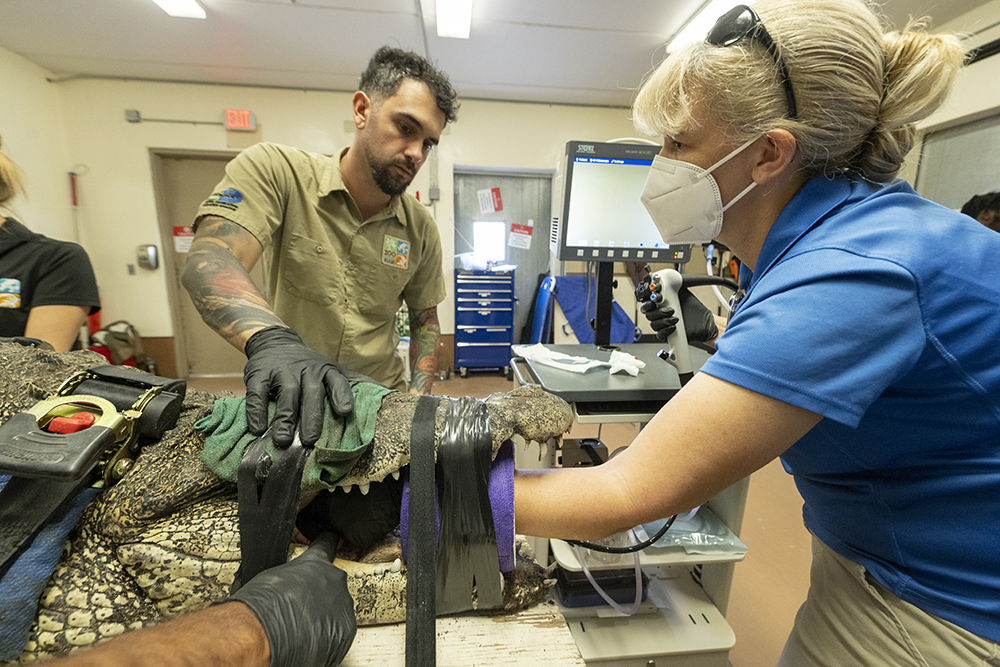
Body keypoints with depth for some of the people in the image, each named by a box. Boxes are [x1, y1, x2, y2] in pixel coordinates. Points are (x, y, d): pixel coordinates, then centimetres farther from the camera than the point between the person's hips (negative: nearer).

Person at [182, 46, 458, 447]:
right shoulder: (274, 171, -7)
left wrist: (418, 397, -3)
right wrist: (270, 339, -40)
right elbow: (208, 261, -21)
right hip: (282, 402, -1)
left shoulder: (421, 229, 1)